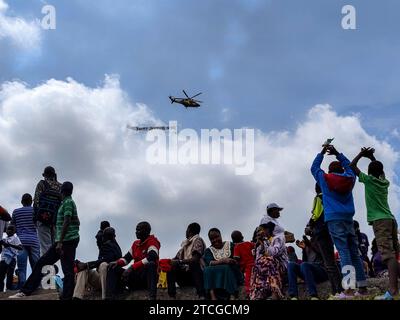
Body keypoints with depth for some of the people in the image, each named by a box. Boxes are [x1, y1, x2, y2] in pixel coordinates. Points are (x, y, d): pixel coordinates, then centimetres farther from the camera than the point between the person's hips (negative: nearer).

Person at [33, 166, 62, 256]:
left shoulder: (42, 184, 3)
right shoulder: (61, 187, 12)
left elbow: (36, 201, -4)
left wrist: (35, 216, 0)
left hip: (43, 218, -4)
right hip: (56, 220, 4)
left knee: (45, 245, -8)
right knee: (54, 245, 9)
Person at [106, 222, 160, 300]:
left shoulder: (152, 241, -8)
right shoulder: (136, 244, 15)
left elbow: (150, 258, -26)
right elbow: (127, 258, 16)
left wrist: (132, 267, -32)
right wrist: (117, 263, -7)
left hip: (148, 276, -7)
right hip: (136, 276, 7)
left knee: (151, 264, -40)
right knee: (113, 268, -4)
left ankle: (152, 297, -48)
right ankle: (109, 297, -22)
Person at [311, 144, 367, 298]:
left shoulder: (325, 179, 3)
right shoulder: (349, 178, 10)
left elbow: (314, 168, 20)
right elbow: (349, 165, 30)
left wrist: (322, 153, 29)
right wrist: (337, 154, 33)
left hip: (334, 219, -4)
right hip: (348, 219, 4)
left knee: (344, 252, -12)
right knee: (354, 252, 8)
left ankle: (349, 289, -20)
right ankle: (362, 287, 9)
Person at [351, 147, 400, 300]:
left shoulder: (369, 180, 2)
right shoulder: (385, 182, 18)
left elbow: (352, 166, 9)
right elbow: (381, 171, 41)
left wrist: (361, 154, 21)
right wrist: (372, 158, 42)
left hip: (380, 221, -7)